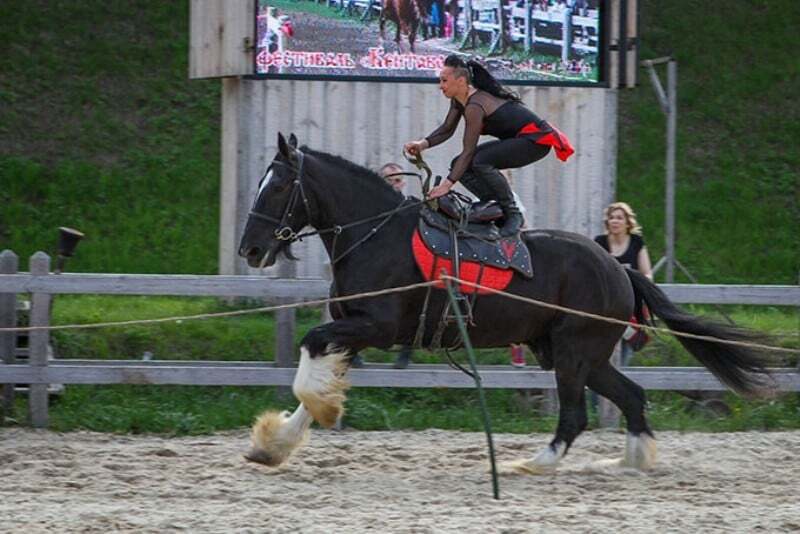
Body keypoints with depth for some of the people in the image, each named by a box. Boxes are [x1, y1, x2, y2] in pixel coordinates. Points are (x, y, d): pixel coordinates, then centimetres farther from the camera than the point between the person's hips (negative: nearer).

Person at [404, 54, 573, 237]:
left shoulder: (475, 106, -26)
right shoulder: (459, 99, 1)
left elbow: (468, 151, -28)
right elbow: (446, 129, 9)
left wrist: (447, 184, -30)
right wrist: (423, 144, -10)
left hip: (536, 139, -10)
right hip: (516, 139, 10)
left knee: (481, 161, -31)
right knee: (459, 166, 1)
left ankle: (513, 214, -18)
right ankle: (498, 207, 4)